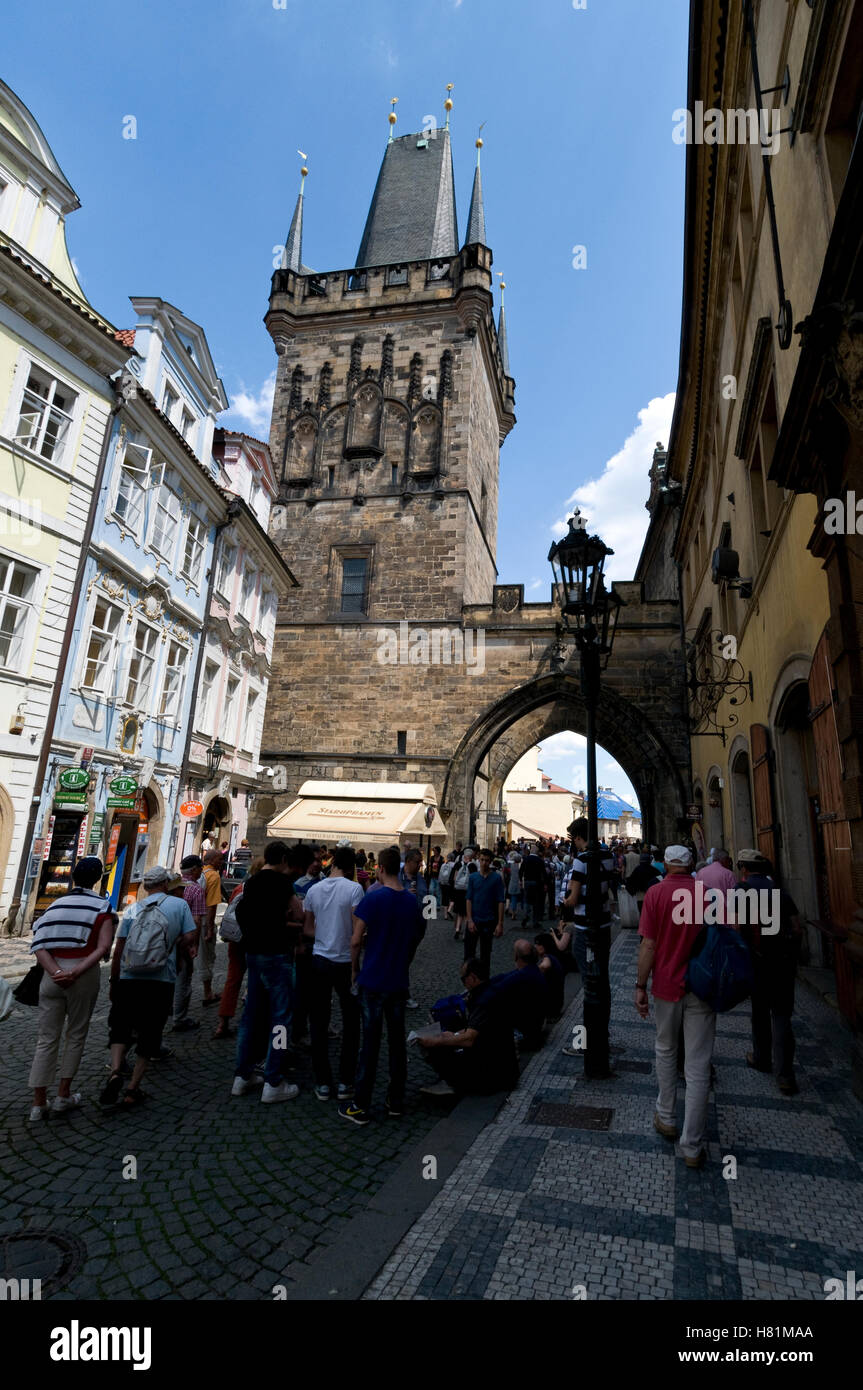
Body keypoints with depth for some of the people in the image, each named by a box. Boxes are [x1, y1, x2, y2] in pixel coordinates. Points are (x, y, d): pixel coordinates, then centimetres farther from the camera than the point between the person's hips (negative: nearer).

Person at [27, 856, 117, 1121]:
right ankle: (63, 1096, 21)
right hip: (84, 976, -3)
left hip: (52, 975, 3)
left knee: (47, 1038, 12)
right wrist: (76, 972, -15)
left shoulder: (56, 905, 8)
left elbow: (38, 946, -2)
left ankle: (39, 1103, 16)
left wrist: (56, 972, -11)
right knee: (76, 1035, 14)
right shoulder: (102, 906, -2)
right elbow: (103, 947, -14)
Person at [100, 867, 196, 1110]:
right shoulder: (179, 904, 2)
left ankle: (115, 1071, -3)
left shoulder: (132, 909, 6)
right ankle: (133, 1089, 14)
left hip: (129, 980, 1)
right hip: (162, 981, -1)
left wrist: (114, 982, 15)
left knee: (120, 1028, 18)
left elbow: (118, 950, 5)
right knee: (149, 1035, 13)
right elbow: (189, 938, -4)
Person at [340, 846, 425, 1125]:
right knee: (397, 1040, 14)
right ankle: (396, 1101, 24)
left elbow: (356, 940, -15)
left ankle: (360, 1107, 13)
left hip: (373, 980, -5)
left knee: (370, 1042, 3)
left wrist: (355, 969, 0)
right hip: (399, 981, 5)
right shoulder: (412, 901, 1)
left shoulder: (373, 898, -16)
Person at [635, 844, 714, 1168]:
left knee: (666, 1051, 22)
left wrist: (640, 986, -3)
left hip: (667, 984, 0)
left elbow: (648, 945, -12)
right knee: (698, 1065, 7)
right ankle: (692, 1146, 13)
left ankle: (666, 1119, 35)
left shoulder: (656, 893, -11)